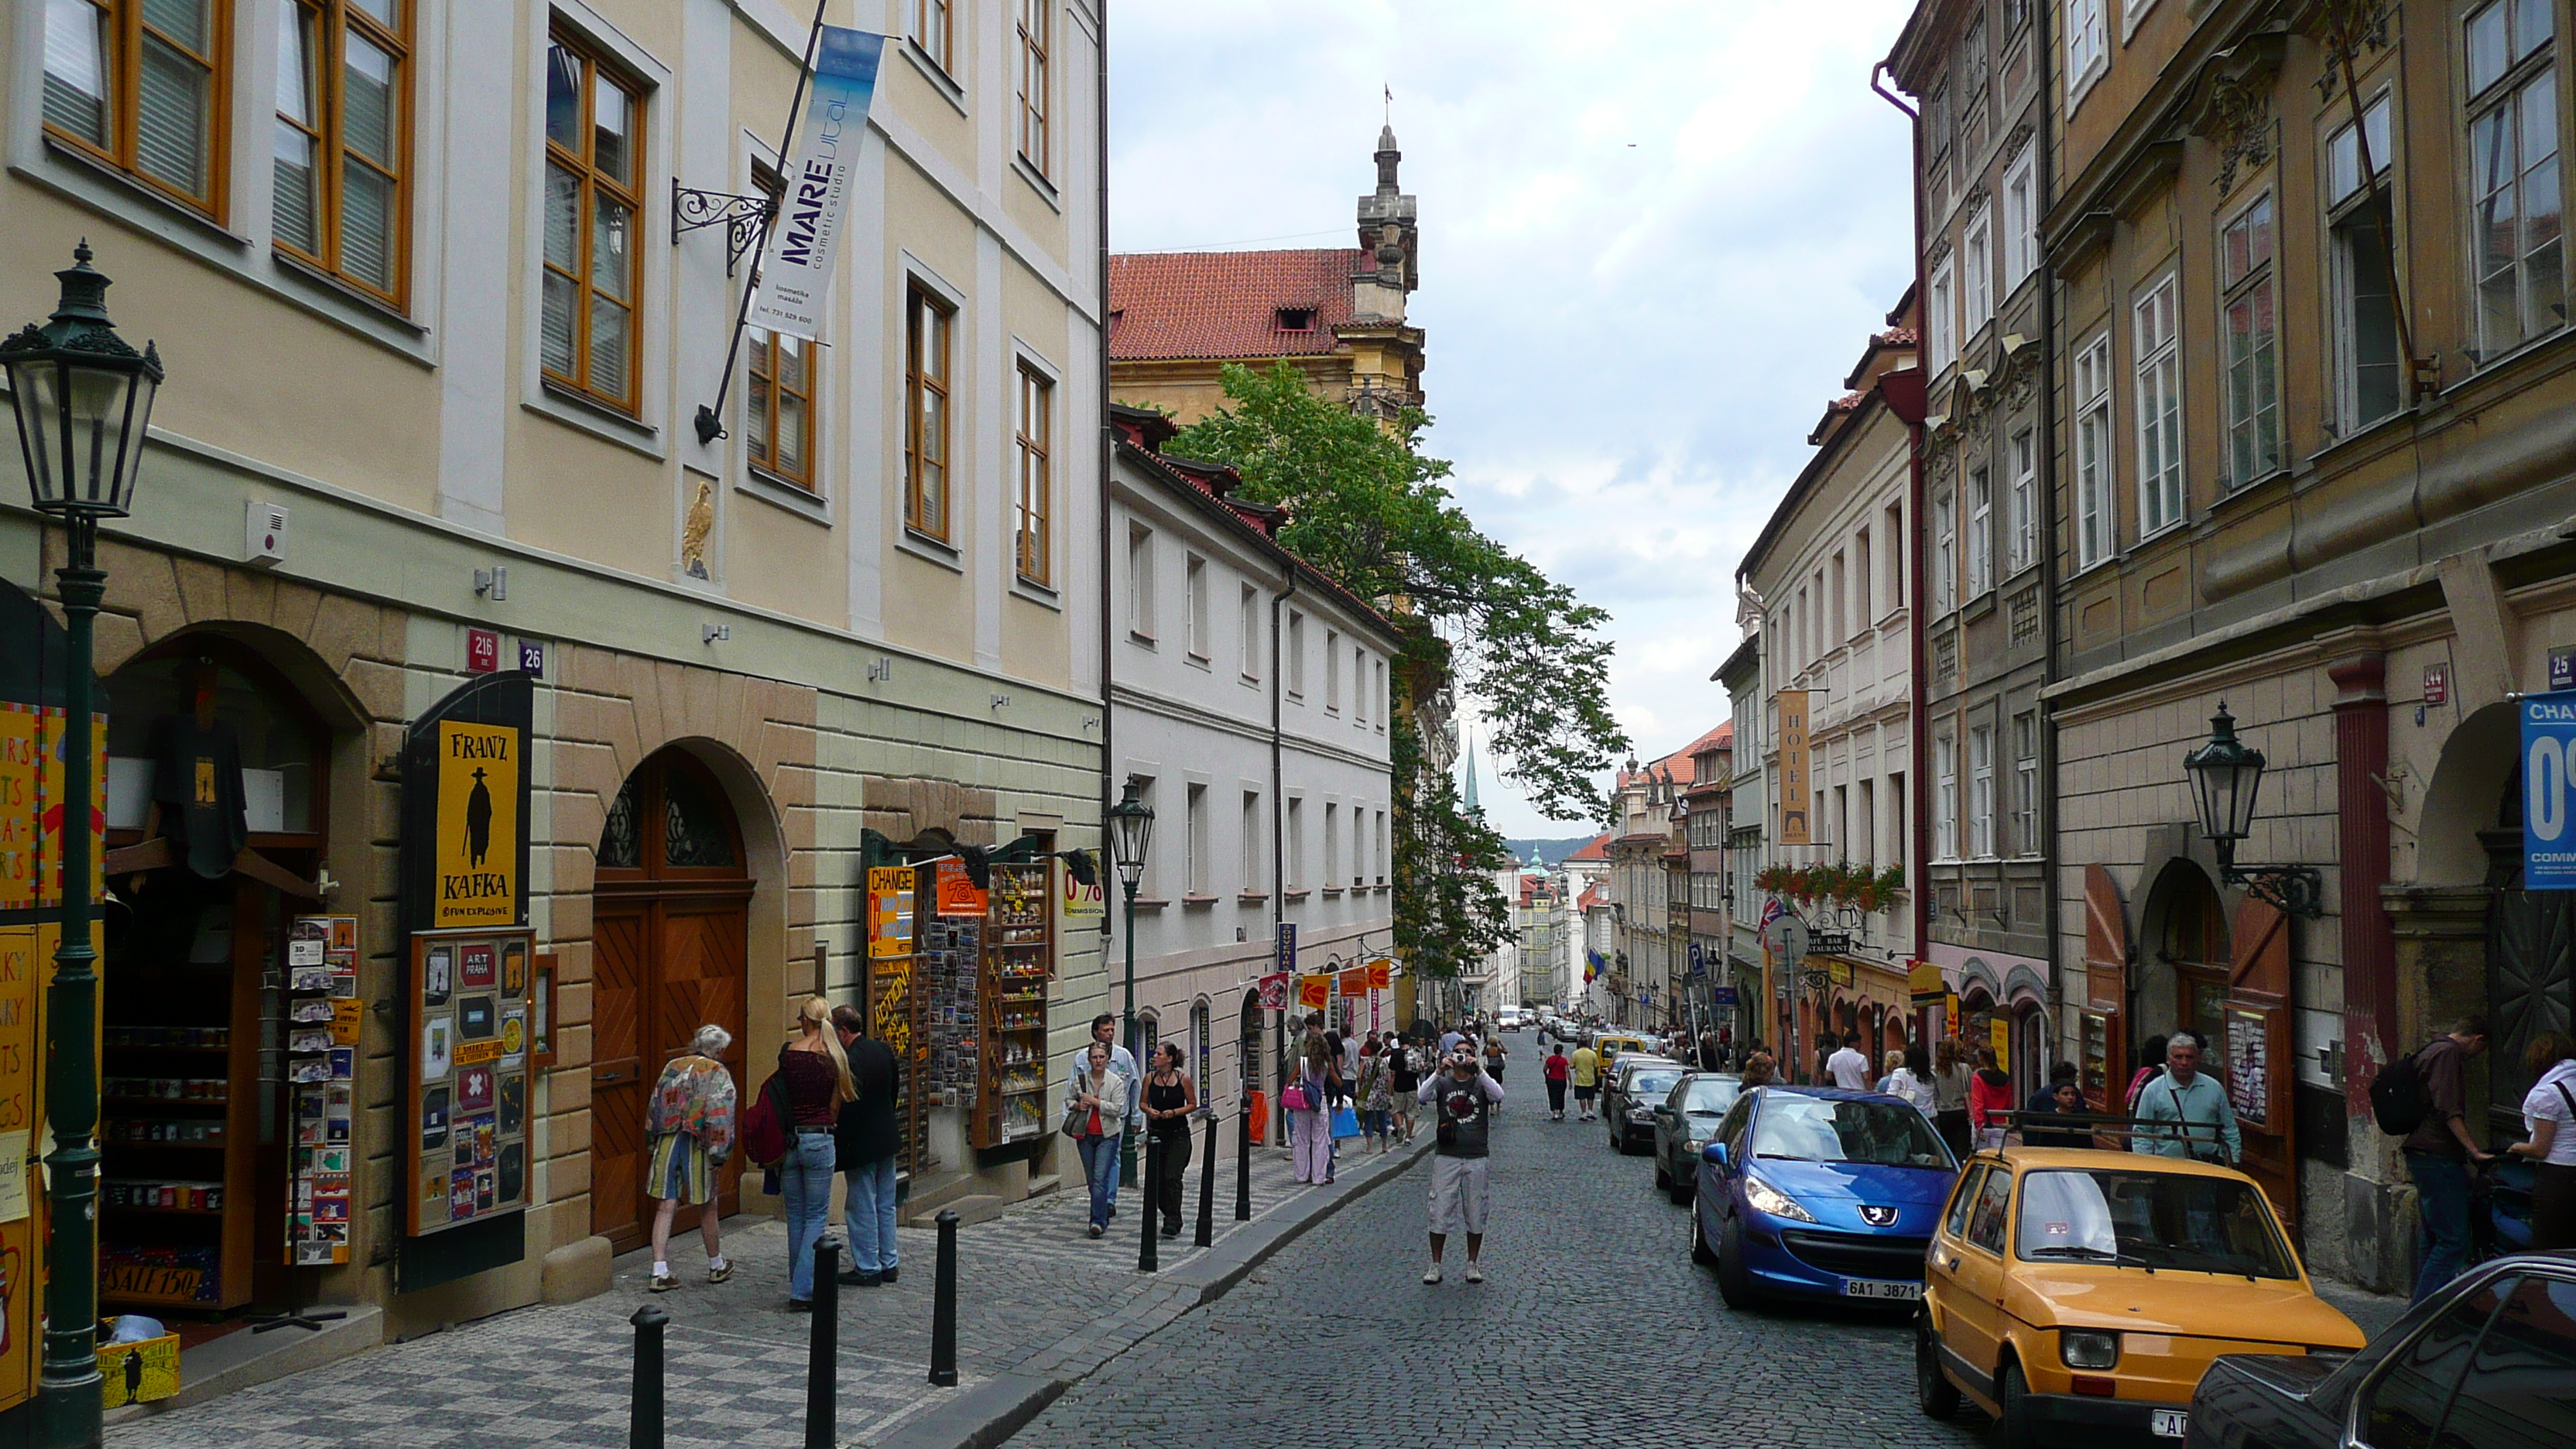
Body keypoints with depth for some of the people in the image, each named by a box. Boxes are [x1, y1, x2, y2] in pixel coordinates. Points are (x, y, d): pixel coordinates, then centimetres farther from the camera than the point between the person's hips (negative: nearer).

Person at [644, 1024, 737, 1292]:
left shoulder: (672, 1067, 13)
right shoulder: (718, 1074, -2)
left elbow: (654, 1107, 14)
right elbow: (721, 1117, -12)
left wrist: (653, 1144, 19)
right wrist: (719, 1155, -10)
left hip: (666, 1142, 4)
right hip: (697, 1146, -4)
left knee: (666, 1207, 3)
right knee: (707, 1207, 10)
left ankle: (660, 1272, -2)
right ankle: (716, 1266, 25)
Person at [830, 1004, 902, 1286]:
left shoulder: (849, 1062, -22)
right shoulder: (883, 1050, 3)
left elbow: (846, 1110, -21)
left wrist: (838, 1151, -14)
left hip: (861, 1144, -8)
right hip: (887, 1140, 8)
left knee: (861, 1209, 3)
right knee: (886, 1205, 15)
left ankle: (867, 1268, 9)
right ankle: (887, 1264, 23)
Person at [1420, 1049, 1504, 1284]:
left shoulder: (1481, 1083, 8)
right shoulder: (1443, 1083, 8)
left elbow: (1498, 1095, -13)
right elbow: (1423, 1096, -11)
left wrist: (1479, 1071, -21)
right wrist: (1439, 1071, -21)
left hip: (1476, 1158, 1)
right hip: (1446, 1157, 0)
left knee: (1476, 1214, 5)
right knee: (1440, 1212, -1)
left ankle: (1472, 1265, 18)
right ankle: (1435, 1266, 7)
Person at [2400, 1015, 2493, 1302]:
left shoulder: (2429, 1052, 21)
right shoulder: (2447, 1053, -11)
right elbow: (2449, 1112, -20)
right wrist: (2475, 1152, -18)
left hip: (2420, 1155, 11)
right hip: (2439, 1158, -11)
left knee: (2431, 1238, 15)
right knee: (2453, 1241, -11)